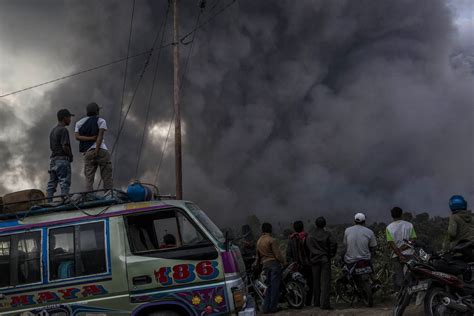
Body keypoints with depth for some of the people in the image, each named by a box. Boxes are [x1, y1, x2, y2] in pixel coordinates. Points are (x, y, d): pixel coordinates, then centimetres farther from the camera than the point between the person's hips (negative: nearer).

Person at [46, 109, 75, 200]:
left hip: (53, 159, 9)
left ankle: (49, 202, 6)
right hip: (62, 159, -9)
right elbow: (65, 146, -20)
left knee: (52, 183, 7)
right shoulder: (63, 130, -11)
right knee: (64, 182, -10)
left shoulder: (53, 131, 18)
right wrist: (70, 155, -5)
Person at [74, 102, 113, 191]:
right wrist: (97, 150, -15)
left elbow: (77, 136, 3)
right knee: (107, 177, -2)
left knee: (89, 178, 1)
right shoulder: (101, 121, 7)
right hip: (101, 150, -3)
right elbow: (100, 136, -7)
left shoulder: (79, 123, 18)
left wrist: (91, 138, -3)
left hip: (88, 152, 3)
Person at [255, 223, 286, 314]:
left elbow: (258, 255, 19)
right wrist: (284, 262, -1)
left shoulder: (259, 241, 11)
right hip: (274, 263, -7)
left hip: (265, 264, 7)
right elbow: (278, 254, -14)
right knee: (275, 286, -2)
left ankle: (266, 308, 11)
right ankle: (273, 307, -2)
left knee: (269, 286, 13)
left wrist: (257, 264, 32)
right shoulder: (272, 240, -12)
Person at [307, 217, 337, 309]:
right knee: (325, 282, -4)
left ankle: (316, 302, 20)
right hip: (325, 260, -3)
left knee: (316, 282, 12)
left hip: (314, 260, 3)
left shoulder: (310, 236, 0)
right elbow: (333, 244, -10)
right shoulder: (327, 234, -8)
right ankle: (324, 303, -12)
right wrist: (331, 255, 5)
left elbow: (308, 247, 2)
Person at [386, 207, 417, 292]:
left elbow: (391, 244, -9)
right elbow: (412, 240, -4)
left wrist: (399, 254, -11)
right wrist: (402, 249, -7)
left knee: (398, 276, 2)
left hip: (396, 256, -1)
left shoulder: (389, 228, -1)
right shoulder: (409, 225, 2)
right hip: (409, 254, 1)